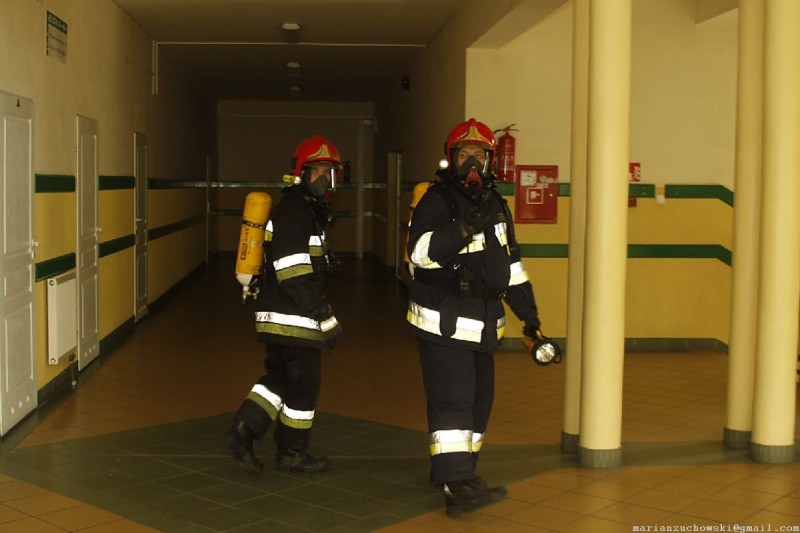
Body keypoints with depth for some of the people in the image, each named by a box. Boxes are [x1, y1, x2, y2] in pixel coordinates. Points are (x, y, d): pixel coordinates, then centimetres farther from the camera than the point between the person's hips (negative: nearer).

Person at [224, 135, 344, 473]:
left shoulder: (307, 211, 17)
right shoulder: (293, 211, -16)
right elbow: (294, 275, -24)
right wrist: (326, 318, -22)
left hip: (277, 318, 10)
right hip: (293, 320, -10)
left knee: (280, 378, 17)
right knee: (304, 385, 3)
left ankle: (242, 432, 14)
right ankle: (292, 454, 16)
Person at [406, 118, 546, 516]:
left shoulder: (496, 204, 14)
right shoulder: (436, 201, -9)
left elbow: (511, 264, 20)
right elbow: (421, 252, -25)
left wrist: (528, 313, 18)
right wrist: (464, 229, -36)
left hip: (483, 325, 8)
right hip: (443, 323, -8)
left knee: (479, 401, 13)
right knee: (453, 400, -14)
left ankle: (452, 468, 27)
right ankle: (457, 487, -17)